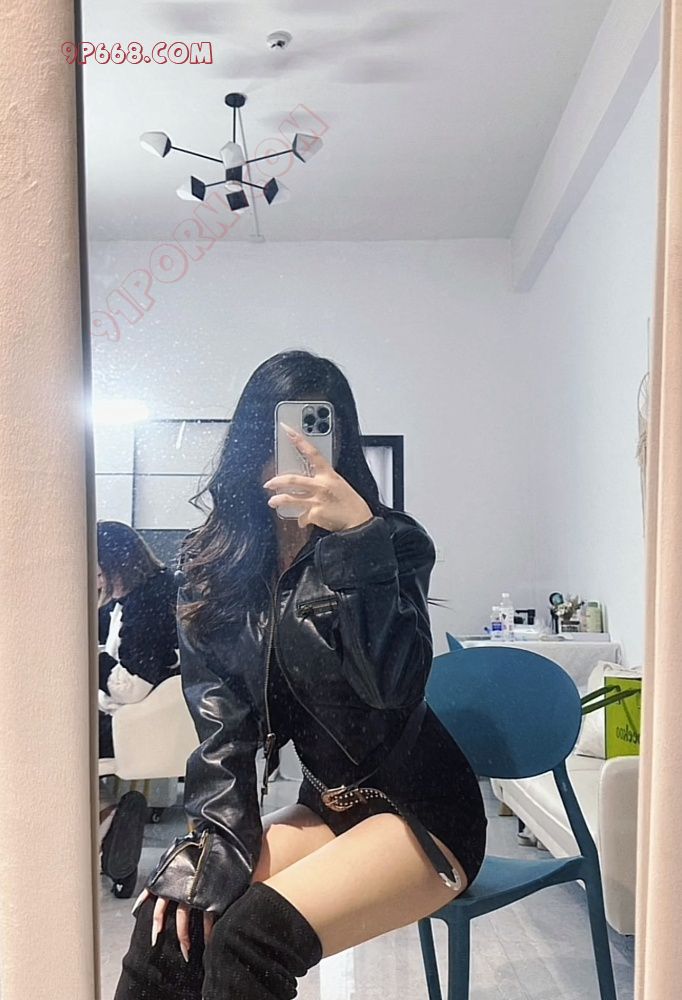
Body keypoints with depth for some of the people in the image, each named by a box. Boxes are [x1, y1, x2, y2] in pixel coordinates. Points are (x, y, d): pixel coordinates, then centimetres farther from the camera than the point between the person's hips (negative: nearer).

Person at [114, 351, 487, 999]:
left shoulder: (393, 543, -13)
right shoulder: (217, 564, -1)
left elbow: (392, 684, -29)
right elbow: (223, 726, -4)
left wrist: (358, 536, -37)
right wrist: (214, 852, -13)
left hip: (420, 811, -4)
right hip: (329, 802, 4)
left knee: (252, 938, -23)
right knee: (170, 921, -15)